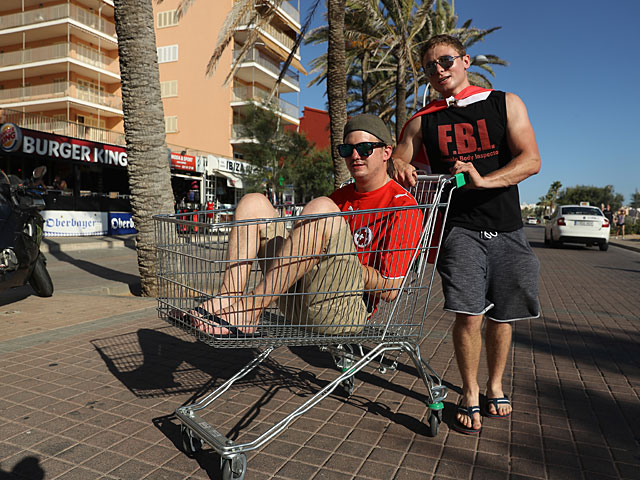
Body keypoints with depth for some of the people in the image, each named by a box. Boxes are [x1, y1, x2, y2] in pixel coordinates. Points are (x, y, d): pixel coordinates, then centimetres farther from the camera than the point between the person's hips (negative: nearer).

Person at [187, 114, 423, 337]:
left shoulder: (403, 205, -2)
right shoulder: (340, 197, 22)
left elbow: (390, 290, -9)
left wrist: (341, 258, -9)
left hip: (346, 310, -7)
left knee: (322, 208, -28)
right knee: (253, 202, 4)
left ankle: (249, 308, -26)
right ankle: (229, 300, -18)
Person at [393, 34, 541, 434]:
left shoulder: (506, 104, 7)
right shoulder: (422, 122, 9)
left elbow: (531, 160, -3)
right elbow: (396, 161, 10)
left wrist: (483, 180, -20)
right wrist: (399, 167, -15)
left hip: (507, 229, 1)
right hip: (460, 228, -1)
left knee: (501, 316, 9)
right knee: (469, 315, -10)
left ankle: (496, 386, 31)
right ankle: (470, 393, 12)